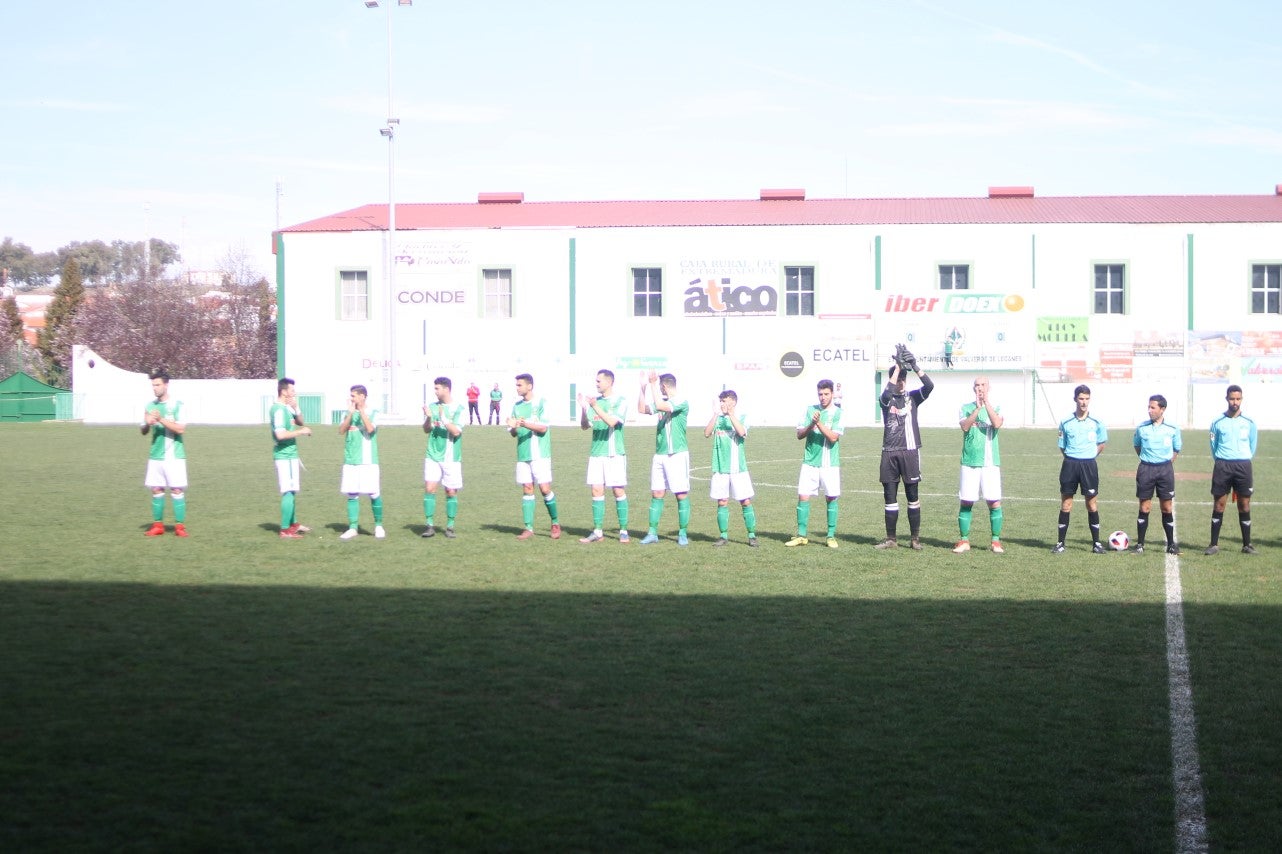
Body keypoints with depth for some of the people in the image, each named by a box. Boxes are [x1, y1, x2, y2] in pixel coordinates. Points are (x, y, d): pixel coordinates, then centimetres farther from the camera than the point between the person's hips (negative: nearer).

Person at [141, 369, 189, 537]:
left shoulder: (177, 405, -4)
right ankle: (157, 525, 11)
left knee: (177, 490, -4)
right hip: (155, 456, 5)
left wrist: (161, 420, -20)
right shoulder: (150, 406, 10)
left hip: (174, 456, -4)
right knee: (156, 490, 5)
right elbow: (144, 432, 13)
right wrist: (148, 424, -10)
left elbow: (181, 429, -12)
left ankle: (180, 526, 0)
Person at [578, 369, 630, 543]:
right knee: (596, 491, 1)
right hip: (596, 453, 5)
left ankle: (623, 531, 4)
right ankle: (598, 532, 4)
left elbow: (612, 422, -17)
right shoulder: (594, 401, 11)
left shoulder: (620, 401, -3)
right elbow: (585, 426, 7)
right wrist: (583, 408, -9)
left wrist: (595, 407, -24)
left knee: (619, 491, -3)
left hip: (615, 454, -5)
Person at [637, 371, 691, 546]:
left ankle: (683, 533, 3)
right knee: (656, 494, 5)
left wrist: (652, 384, -18)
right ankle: (652, 533, 8)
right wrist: (643, 388, 4)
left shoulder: (682, 403, -9)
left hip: (677, 454, -7)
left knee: (682, 494, -3)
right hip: (659, 455, 7)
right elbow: (642, 409, 12)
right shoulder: (663, 402, 14)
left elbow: (660, 405, -22)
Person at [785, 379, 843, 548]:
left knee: (831, 498, 2)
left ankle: (831, 536, 10)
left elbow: (833, 437, -12)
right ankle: (802, 535, 5)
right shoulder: (810, 409, 7)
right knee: (803, 496, -2)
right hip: (810, 462, 2)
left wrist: (819, 423, -21)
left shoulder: (838, 413, -1)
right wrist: (811, 425, -13)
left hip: (830, 464, -2)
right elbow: (799, 434, 4)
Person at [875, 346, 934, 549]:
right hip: (889, 452, 0)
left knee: (913, 496, 2)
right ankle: (891, 539, 11)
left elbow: (930, 385, -11)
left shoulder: (913, 397, 7)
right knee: (890, 497, 4)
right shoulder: (887, 398, 5)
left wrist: (914, 366, -20)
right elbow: (887, 392, -19)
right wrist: (898, 365, -21)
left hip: (910, 451, 0)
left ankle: (915, 538, 9)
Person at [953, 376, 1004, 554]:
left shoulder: (996, 407, 7)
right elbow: (965, 426, -11)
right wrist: (978, 408, -19)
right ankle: (964, 540, 9)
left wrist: (987, 403, -17)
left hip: (991, 462, 0)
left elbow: (997, 424, -14)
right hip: (970, 461, 0)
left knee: (995, 502, -3)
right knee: (966, 502, 1)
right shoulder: (966, 408, 7)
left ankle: (996, 541, 6)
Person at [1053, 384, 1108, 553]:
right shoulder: (1065, 422, 1)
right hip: (1070, 464, 0)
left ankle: (1096, 543, 12)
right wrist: (1073, 457, 3)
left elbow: (1102, 444, 14)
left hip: (1089, 465, 0)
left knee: (1092, 504, 2)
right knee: (1066, 504, 3)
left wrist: (1089, 457, 7)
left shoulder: (1097, 422, 0)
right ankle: (1060, 543, 8)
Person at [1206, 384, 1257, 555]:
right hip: (1222, 466, 0)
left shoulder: (1249, 423, 4)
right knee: (1219, 505, 0)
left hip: (1243, 466, 0)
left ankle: (1247, 544, 9)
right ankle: (1214, 544, 4)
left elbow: (1252, 446, 14)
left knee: (1244, 506, 2)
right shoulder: (1218, 422, 3)